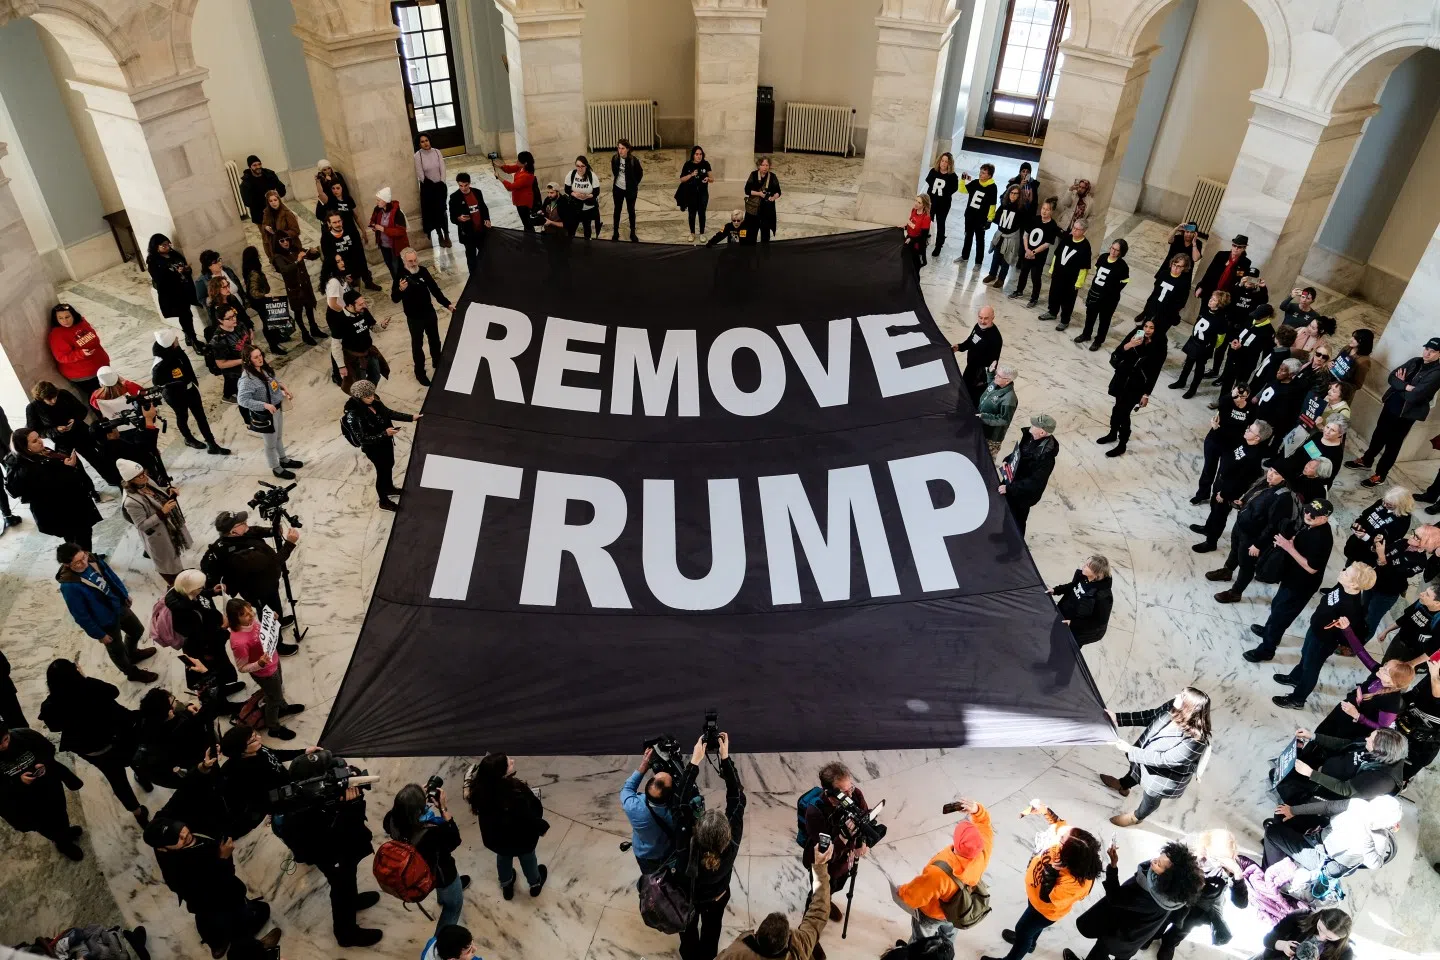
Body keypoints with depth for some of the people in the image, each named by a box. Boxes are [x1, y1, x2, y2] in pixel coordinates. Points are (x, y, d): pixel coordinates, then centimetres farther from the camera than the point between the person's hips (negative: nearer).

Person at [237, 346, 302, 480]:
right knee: (271, 444, 15)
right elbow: (242, 399, -31)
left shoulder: (264, 367, -7)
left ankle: (284, 460, 51)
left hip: (277, 408, 7)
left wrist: (284, 388, -3)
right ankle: (276, 469, 36)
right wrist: (265, 405, -36)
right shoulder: (247, 379, -29)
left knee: (279, 437, 29)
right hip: (265, 415, -7)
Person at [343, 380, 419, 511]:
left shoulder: (374, 402, -14)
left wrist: (411, 418, -4)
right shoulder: (353, 415, -33)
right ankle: (384, 502, 40)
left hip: (386, 441, 7)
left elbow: (389, 413, 2)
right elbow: (363, 439, -29)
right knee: (382, 471, 14)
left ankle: (389, 488, 59)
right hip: (374, 448, -7)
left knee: (389, 465, 29)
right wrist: (385, 433, -33)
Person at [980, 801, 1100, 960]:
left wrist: (1051, 869, -50)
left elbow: (1047, 898, -38)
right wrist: (1044, 811, -27)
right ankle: (1028, 942, 68)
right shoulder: (1071, 839, -33)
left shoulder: (1074, 881, -47)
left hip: (1045, 910, -6)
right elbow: (1059, 824, -11)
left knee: (1022, 929, 24)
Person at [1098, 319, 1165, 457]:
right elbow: (1118, 352, -11)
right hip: (1122, 377, 4)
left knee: (1124, 412, 0)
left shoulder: (1159, 347, -17)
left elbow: (1154, 373, -11)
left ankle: (1122, 446, 17)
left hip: (1137, 384, -4)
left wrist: (1146, 394, -9)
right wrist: (1129, 345, -31)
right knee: (1118, 407, 20)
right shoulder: (1136, 333, -10)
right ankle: (1113, 434, 43)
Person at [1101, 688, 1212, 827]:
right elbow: (1151, 716, -6)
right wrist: (1118, 719, -11)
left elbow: (1162, 759, -34)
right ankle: (1122, 785, 69)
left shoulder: (1194, 742, -43)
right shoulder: (1173, 707, -24)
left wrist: (1129, 750, -29)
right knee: (1135, 768, 36)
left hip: (1164, 778, -6)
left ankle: (1136, 817, 57)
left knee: (1150, 798, 26)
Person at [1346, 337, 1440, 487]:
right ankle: (1366, 460, 42)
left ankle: (1380, 475, 18)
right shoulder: (1414, 361, 3)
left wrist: (1401, 384, -8)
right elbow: (1392, 376, -2)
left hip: (1407, 413, -6)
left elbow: (1415, 396, -24)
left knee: (1393, 444, 6)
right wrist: (1405, 386, -19)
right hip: (1391, 405, 6)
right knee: (1379, 434, 22)